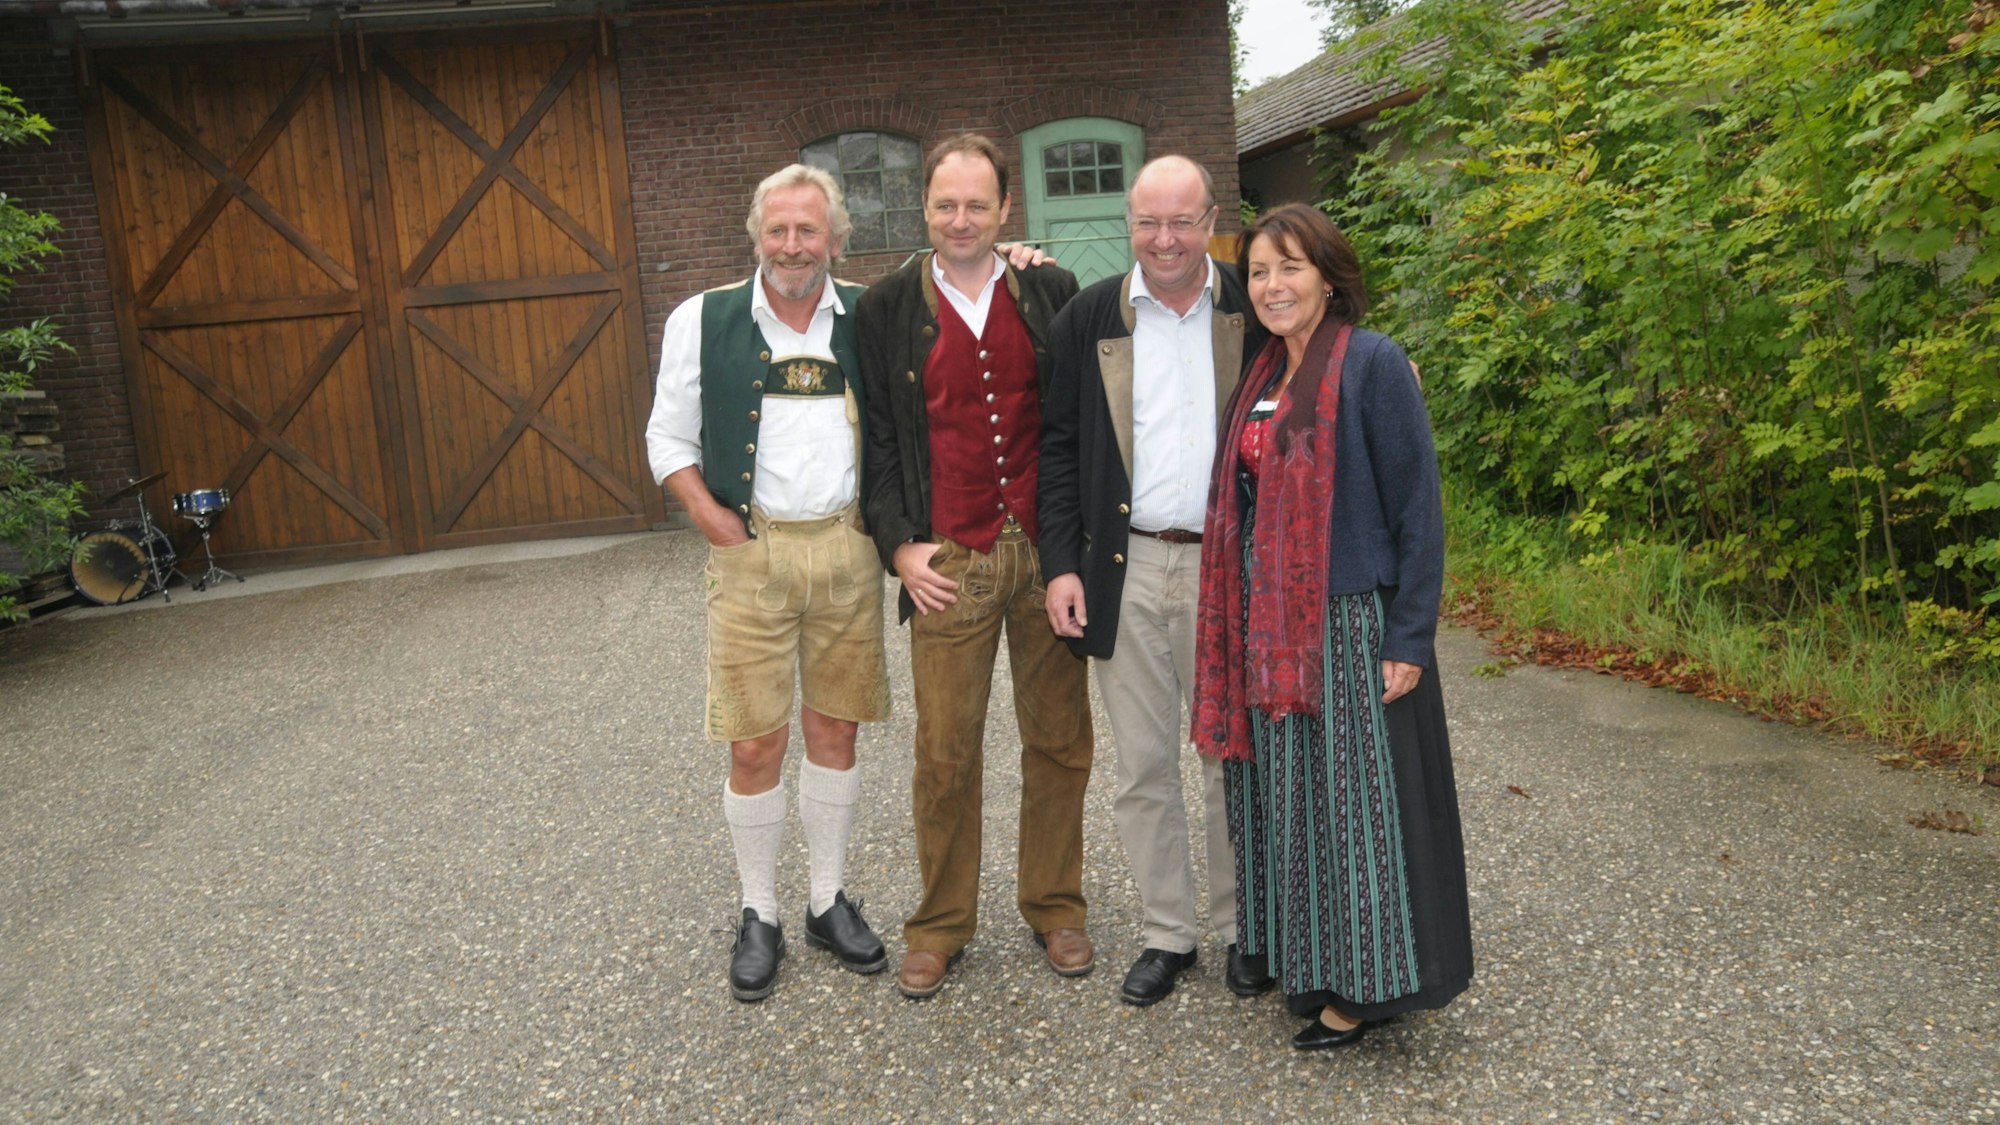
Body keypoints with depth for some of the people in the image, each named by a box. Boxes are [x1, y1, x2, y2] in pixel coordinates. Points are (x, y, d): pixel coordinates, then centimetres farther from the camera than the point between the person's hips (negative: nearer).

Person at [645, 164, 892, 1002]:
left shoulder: (867, 320, 5)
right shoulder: (703, 320, 0)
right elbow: (668, 438, 4)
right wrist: (709, 516, -8)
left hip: (847, 548, 2)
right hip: (752, 554, -2)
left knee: (834, 730, 11)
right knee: (755, 745, 1)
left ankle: (830, 901, 27)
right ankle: (758, 915, 21)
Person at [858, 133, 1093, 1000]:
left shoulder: (1052, 294, 6)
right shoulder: (887, 309, 4)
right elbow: (875, 438, 5)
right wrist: (899, 546, -5)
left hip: (1048, 552, 2)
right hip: (948, 564, -1)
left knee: (1059, 741, 10)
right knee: (945, 751, 4)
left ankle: (1054, 906, 29)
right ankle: (940, 927, 22)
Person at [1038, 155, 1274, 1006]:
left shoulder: (1254, 313, 1)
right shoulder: (1088, 319, 4)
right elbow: (1058, 447, 5)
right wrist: (1061, 564, -2)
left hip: (1230, 567, -1)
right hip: (1125, 573, 1)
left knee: (1234, 759, 10)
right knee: (1143, 765, 9)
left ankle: (1242, 928, 27)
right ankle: (1167, 933, 25)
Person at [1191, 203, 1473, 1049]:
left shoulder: (1374, 363, -10)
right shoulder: (1263, 375, 12)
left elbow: (1417, 508, -12)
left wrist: (1410, 639, -16)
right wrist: (1243, 622, 12)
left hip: (1348, 620, -7)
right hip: (1269, 624, 7)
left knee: (1351, 796, 2)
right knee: (1289, 796, 14)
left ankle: (1365, 986, 17)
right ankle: (1309, 965, 30)